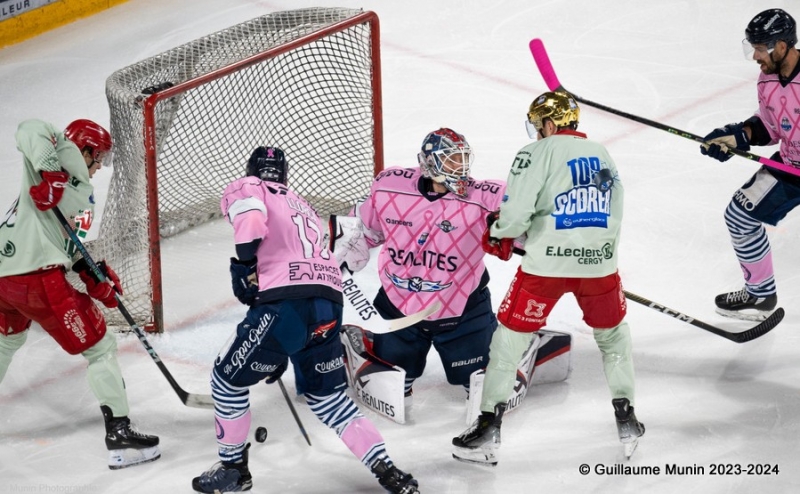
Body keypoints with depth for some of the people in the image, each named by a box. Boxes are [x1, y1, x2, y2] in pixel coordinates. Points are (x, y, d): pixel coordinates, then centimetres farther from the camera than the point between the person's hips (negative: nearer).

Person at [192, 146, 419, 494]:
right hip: (329, 301, 7)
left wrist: (244, 264, -8)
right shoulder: (303, 207, 34)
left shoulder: (246, 189, 12)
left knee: (228, 378, 14)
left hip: (287, 301, -7)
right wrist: (282, 350, 37)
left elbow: (250, 213, -15)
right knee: (327, 395, 19)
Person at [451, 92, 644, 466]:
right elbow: (613, 217, 18)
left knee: (511, 334, 8)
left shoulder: (538, 153, -2)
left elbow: (515, 211, -11)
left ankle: (488, 428, 6)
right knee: (613, 333, 26)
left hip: (547, 263, -4)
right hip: (599, 262, 4)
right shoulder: (602, 156, 17)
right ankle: (626, 422, 26)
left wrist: (498, 237, 8)